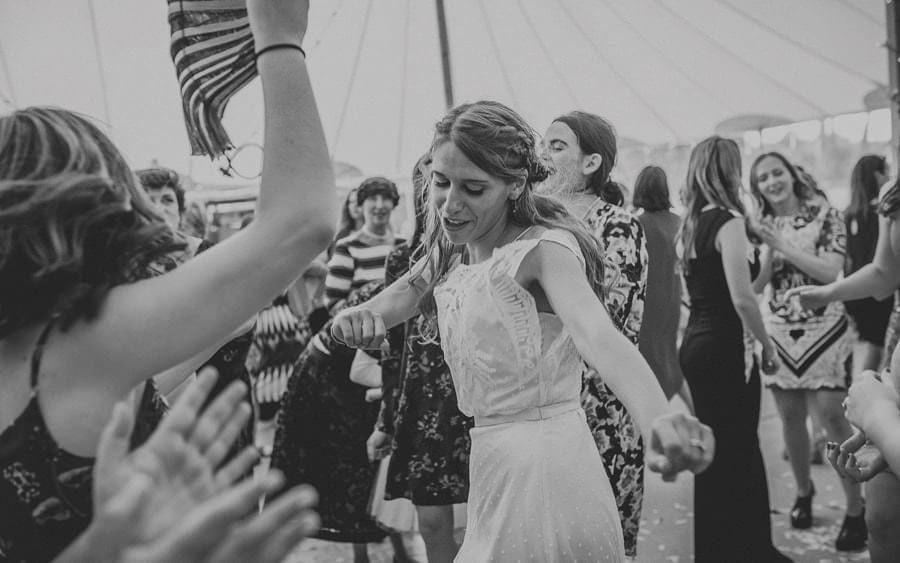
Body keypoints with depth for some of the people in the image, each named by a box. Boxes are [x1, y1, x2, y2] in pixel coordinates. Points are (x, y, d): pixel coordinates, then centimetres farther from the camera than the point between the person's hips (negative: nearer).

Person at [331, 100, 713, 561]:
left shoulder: (544, 248, -17)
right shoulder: (451, 255, 7)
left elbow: (598, 337, -34)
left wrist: (658, 422, -53)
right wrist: (357, 318, -25)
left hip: (543, 464, -7)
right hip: (492, 464, 7)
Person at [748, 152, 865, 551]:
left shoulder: (824, 215, -4)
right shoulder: (761, 228, 6)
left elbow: (831, 271, -15)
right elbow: (755, 286, -1)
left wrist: (782, 244, -19)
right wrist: (768, 249, -16)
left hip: (824, 329, -3)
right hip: (778, 331, 4)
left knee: (832, 417, -10)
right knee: (790, 418, 7)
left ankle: (856, 510, 0)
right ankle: (803, 491, 27)